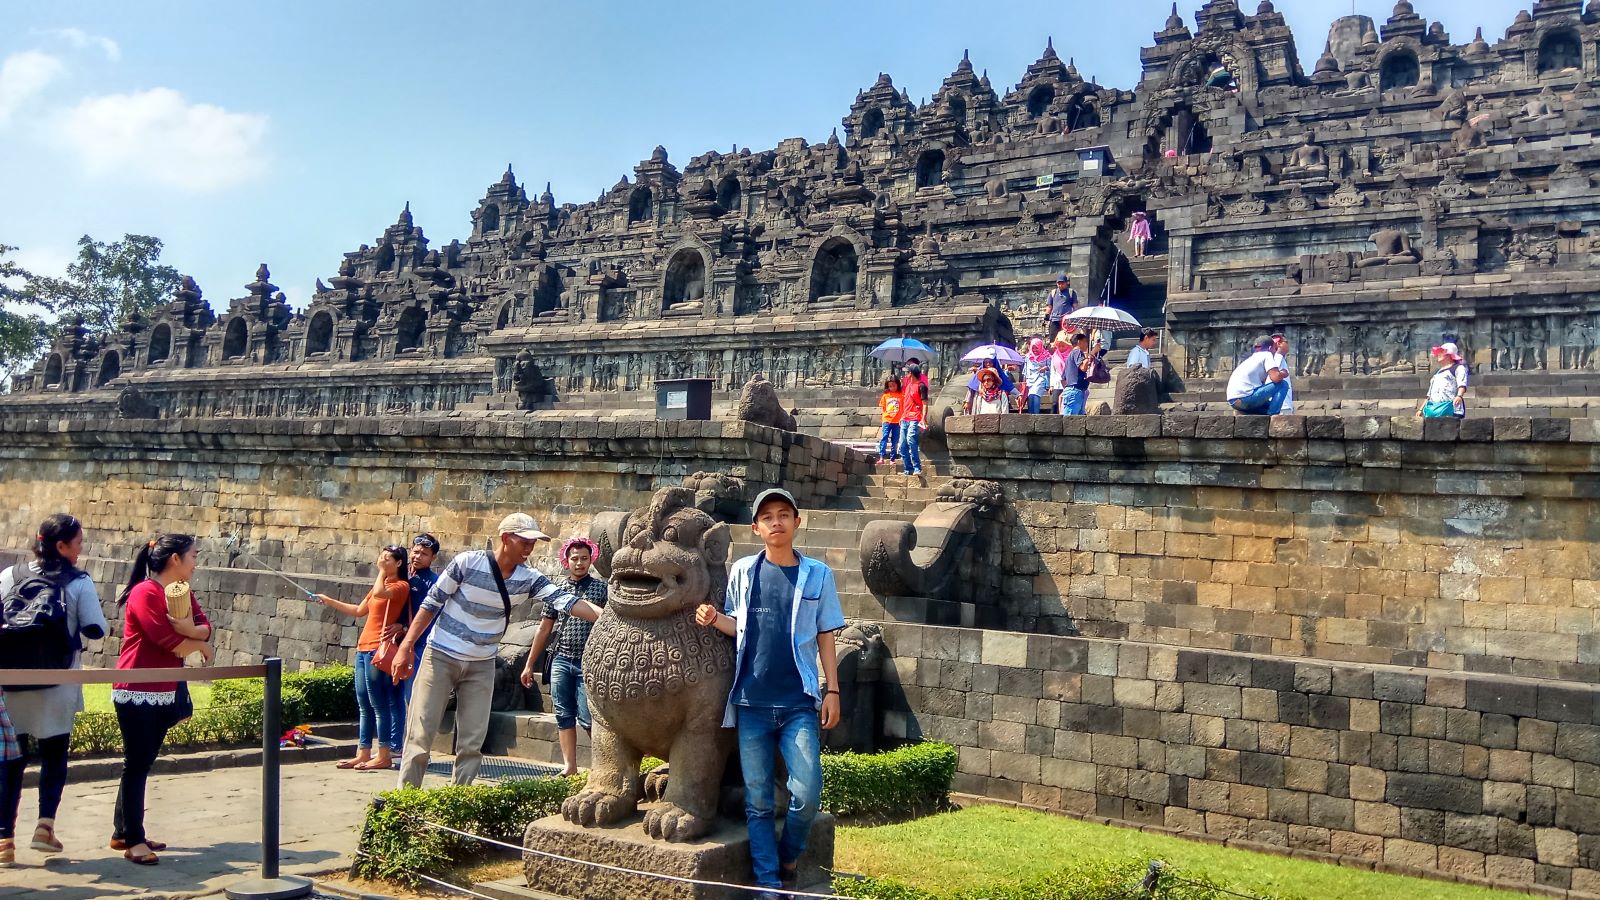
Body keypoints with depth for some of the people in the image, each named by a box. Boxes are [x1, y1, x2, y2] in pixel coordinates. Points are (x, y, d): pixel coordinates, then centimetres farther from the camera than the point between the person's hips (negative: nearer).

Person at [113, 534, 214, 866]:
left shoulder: (183, 592, 11)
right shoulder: (145, 593, -15)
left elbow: (205, 628, 1)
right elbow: (169, 642, -20)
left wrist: (190, 631, -20)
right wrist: (202, 647, -3)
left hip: (165, 691, 8)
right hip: (137, 691, -8)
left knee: (143, 763, 13)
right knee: (136, 764, -5)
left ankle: (124, 833, 22)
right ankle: (133, 841, 0)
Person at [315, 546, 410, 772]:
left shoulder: (401, 586, -7)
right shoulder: (379, 585, 21)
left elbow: (379, 593, -28)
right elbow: (359, 610, 29)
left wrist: (382, 572, -12)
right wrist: (329, 602, 29)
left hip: (378, 650, -9)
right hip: (364, 649, 9)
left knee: (378, 704, -7)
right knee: (363, 706, 10)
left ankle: (384, 756, -3)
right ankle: (363, 753, 15)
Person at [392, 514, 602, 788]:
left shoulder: (528, 580, -6)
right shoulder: (468, 562, -15)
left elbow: (565, 601, -18)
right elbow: (431, 604, -9)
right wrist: (406, 647, -11)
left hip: (482, 666, 4)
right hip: (441, 656, -4)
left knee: (473, 742, 3)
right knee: (421, 733, -2)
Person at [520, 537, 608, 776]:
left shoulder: (601, 588, 0)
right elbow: (544, 629, 14)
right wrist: (529, 664, 13)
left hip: (588, 662, -4)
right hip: (561, 660, 4)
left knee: (586, 717, -8)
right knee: (564, 716, 6)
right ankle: (569, 767, 12)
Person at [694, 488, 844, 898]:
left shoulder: (818, 574, 3)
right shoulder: (743, 571, 5)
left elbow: (825, 637, 6)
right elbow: (738, 627, 13)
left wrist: (832, 689, 1)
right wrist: (713, 618, -8)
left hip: (800, 703, -1)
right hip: (751, 702, 1)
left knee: (807, 794, -9)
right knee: (757, 801, 4)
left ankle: (788, 860, 18)